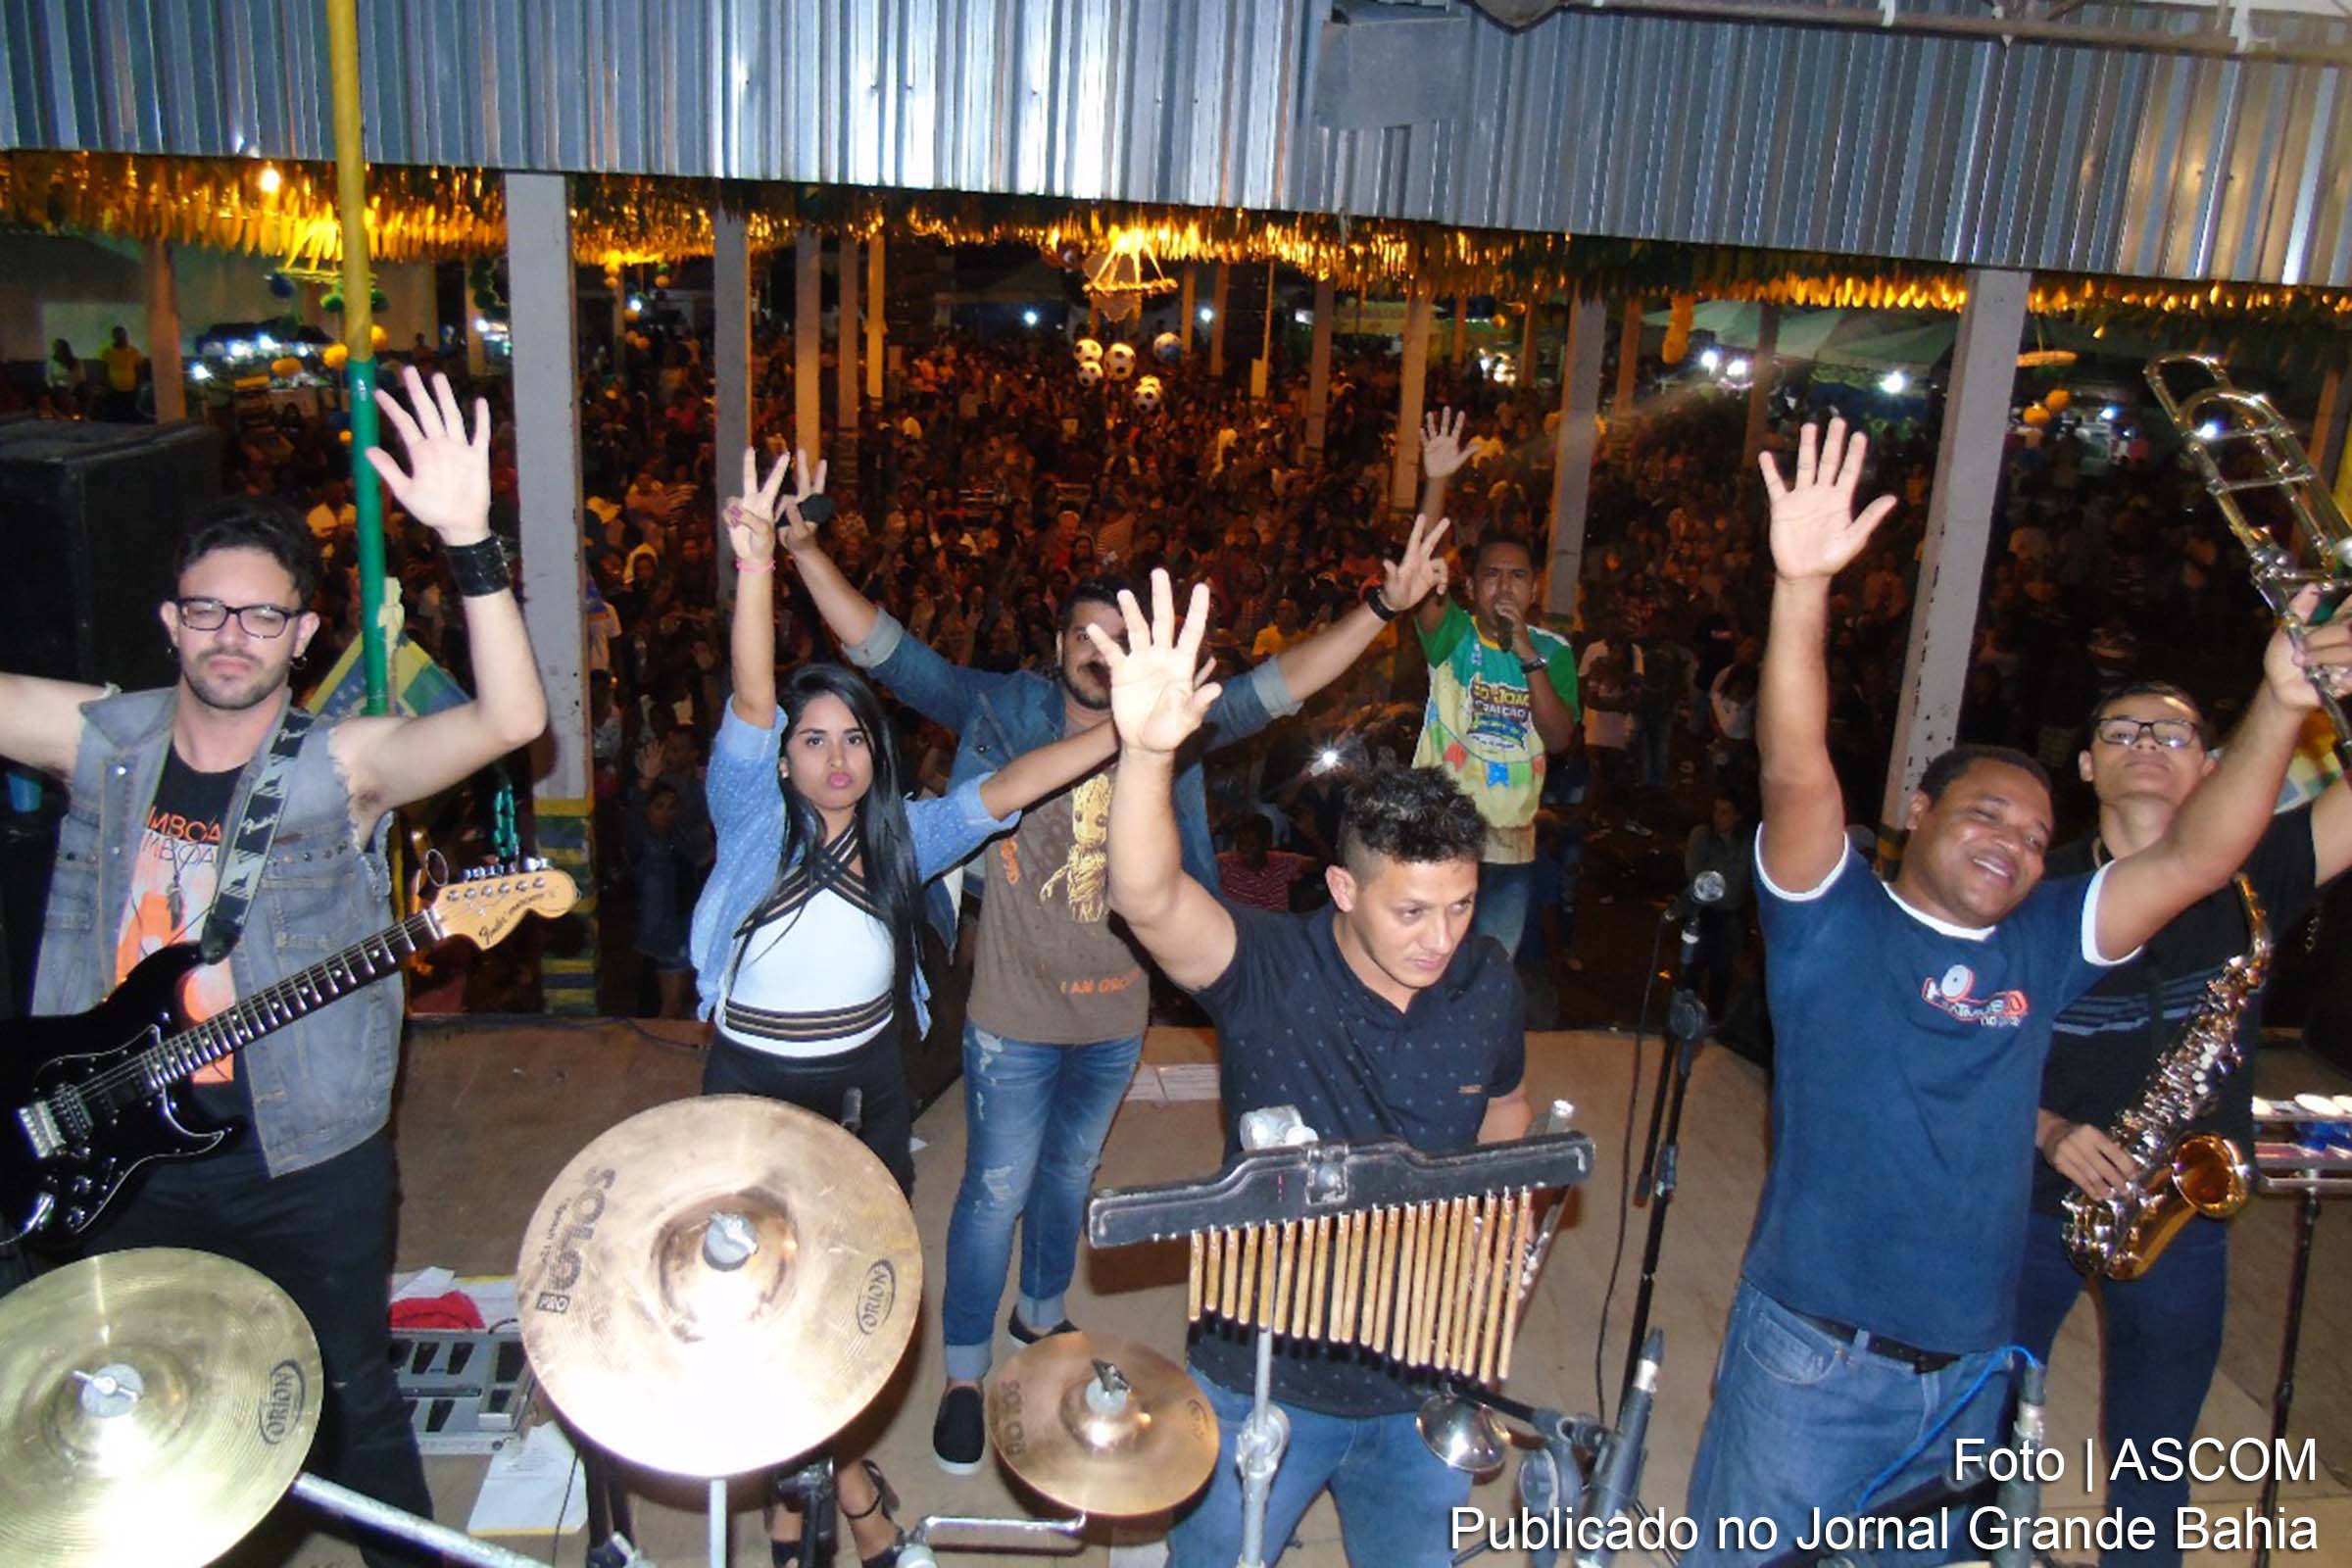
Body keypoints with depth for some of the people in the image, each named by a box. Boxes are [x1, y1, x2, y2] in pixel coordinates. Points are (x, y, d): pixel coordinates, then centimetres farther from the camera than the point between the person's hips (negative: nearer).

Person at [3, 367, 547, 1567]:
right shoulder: (103, 740, -4)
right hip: (125, 1155, 4)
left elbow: (512, 717, -33)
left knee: (347, 1400, 14)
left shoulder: (339, 766, -17)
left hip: (304, 1163, -4)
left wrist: (470, 543, -44)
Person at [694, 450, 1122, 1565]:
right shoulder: (755, 821, -10)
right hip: (755, 1087, -3)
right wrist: (756, 568, -40)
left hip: (868, 1085, 3)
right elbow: (750, 702, -25)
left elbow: (1004, 791, -11)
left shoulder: (903, 837, 0)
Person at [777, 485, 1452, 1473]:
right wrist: (803, 550, -25)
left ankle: (1041, 1314, 48)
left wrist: (1382, 608, -17)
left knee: (1071, 1173, 24)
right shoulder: (1000, 711, -11)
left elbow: (1277, 685, -8)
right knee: (998, 1190, 6)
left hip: (1117, 1017, 4)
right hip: (1015, 1017, -3)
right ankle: (964, 1375, 25)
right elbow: (883, 650, -14)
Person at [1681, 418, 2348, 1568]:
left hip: (1969, 1367, 5)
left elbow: (2195, 858, -3)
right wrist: (1802, 585, -36)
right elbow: (1798, 770, -23)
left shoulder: (2043, 946, 5)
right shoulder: (1831, 916, -8)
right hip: (1812, 1353, -4)